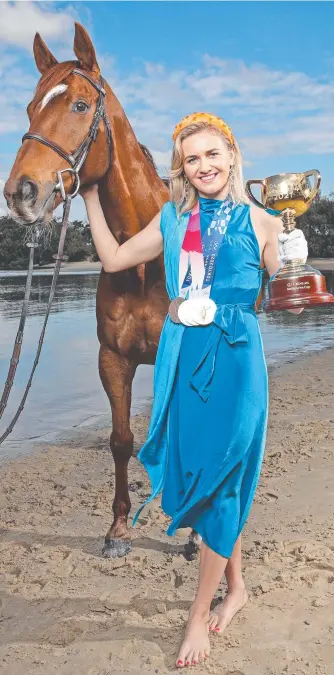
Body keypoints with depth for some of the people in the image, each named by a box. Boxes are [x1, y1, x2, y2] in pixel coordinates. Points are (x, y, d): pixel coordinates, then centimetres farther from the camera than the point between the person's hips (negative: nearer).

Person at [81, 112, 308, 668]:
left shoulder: (259, 222, -2)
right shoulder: (173, 218, 9)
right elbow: (114, 259, 13)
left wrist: (292, 260, -20)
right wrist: (91, 196, 13)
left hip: (234, 357, -4)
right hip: (184, 357, 4)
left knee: (218, 478, 1)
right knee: (198, 473, 12)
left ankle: (200, 613, 16)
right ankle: (235, 586, 34)